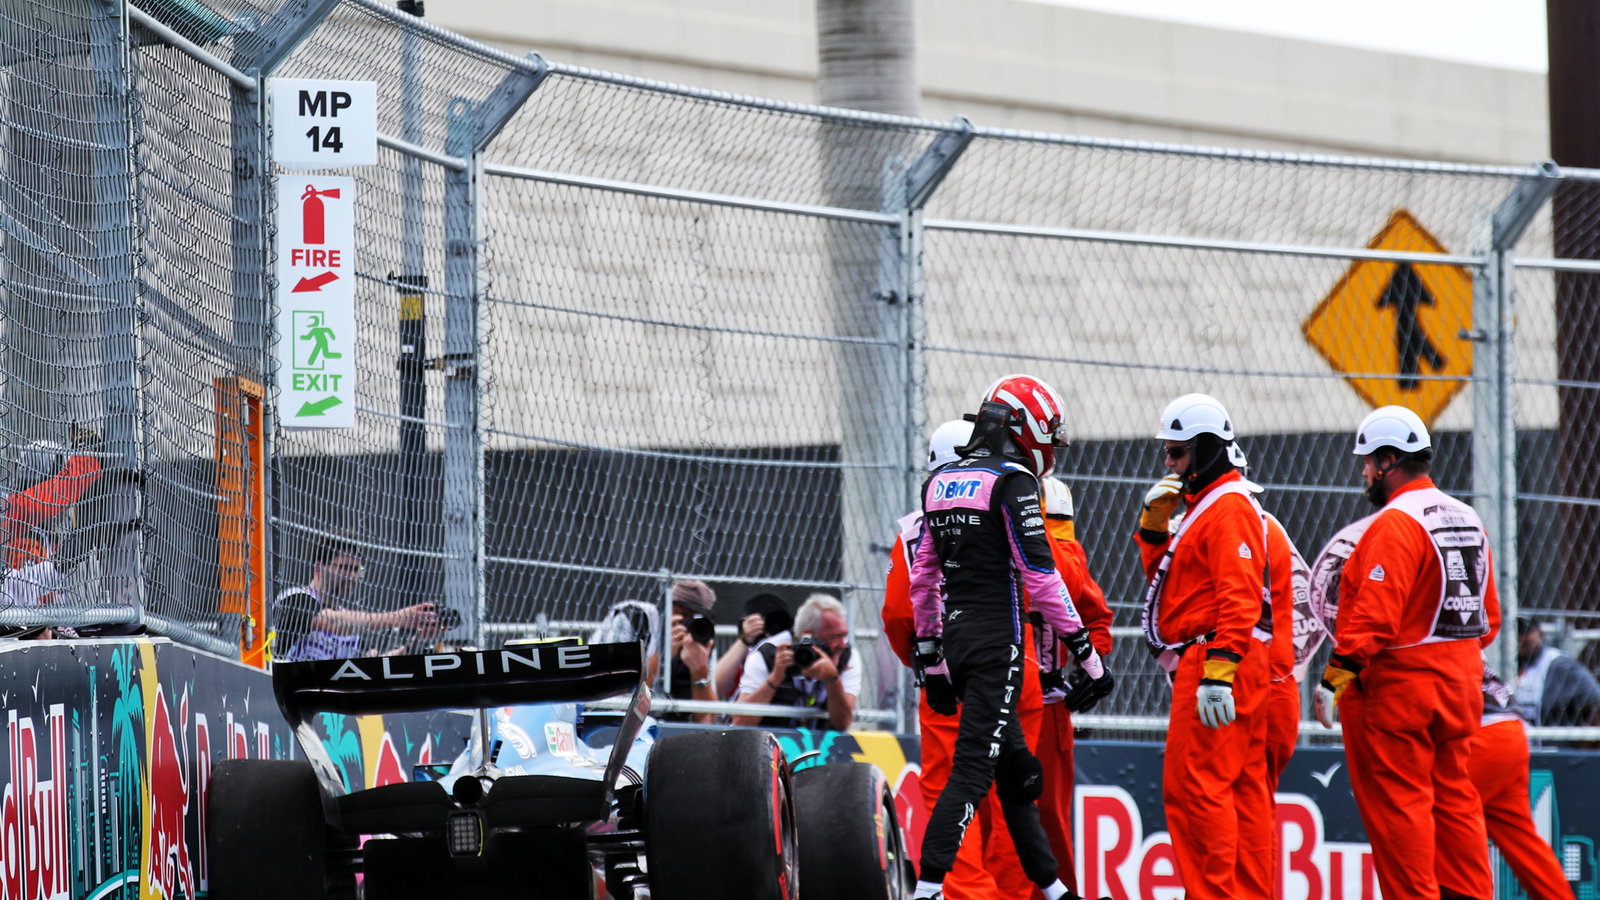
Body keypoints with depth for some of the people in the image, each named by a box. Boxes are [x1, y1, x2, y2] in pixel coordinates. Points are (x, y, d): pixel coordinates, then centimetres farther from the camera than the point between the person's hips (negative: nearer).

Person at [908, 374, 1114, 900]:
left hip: (956, 639, 8)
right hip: (997, 645, -8)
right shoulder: (1011, 482, -10)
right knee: (973, 768, -12)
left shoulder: (940, 482, 14)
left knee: (1016, 770, 16)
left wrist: (932, 660, 22)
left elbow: (923, 580, 17)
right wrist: (1089, 657, -8)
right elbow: (1040, 580, -13)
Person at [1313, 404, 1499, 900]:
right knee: (1453, 796, 11)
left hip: (1397, 686, -9)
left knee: (1397, 802, -4)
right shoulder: (1467, 519, 13)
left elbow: (1374, 615, -22)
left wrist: (1336, 677, -19)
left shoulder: (1395, 523, -15)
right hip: (1460, 684, 9)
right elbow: (1488, 614, 16)